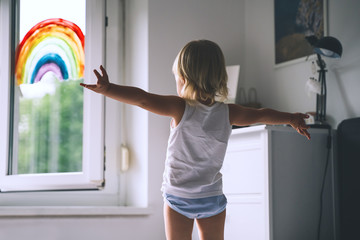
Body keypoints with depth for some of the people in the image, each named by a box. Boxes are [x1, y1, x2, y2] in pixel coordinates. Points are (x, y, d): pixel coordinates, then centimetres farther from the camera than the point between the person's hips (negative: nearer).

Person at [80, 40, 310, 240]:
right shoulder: (228, 113, -2)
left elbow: (142, 98, -26)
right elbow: (262, 115, 12)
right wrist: (292, 119, 28)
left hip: (178, 196, -3)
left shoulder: (180, 108, -14)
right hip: (213, 197, 3)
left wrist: (108, 88, -26)